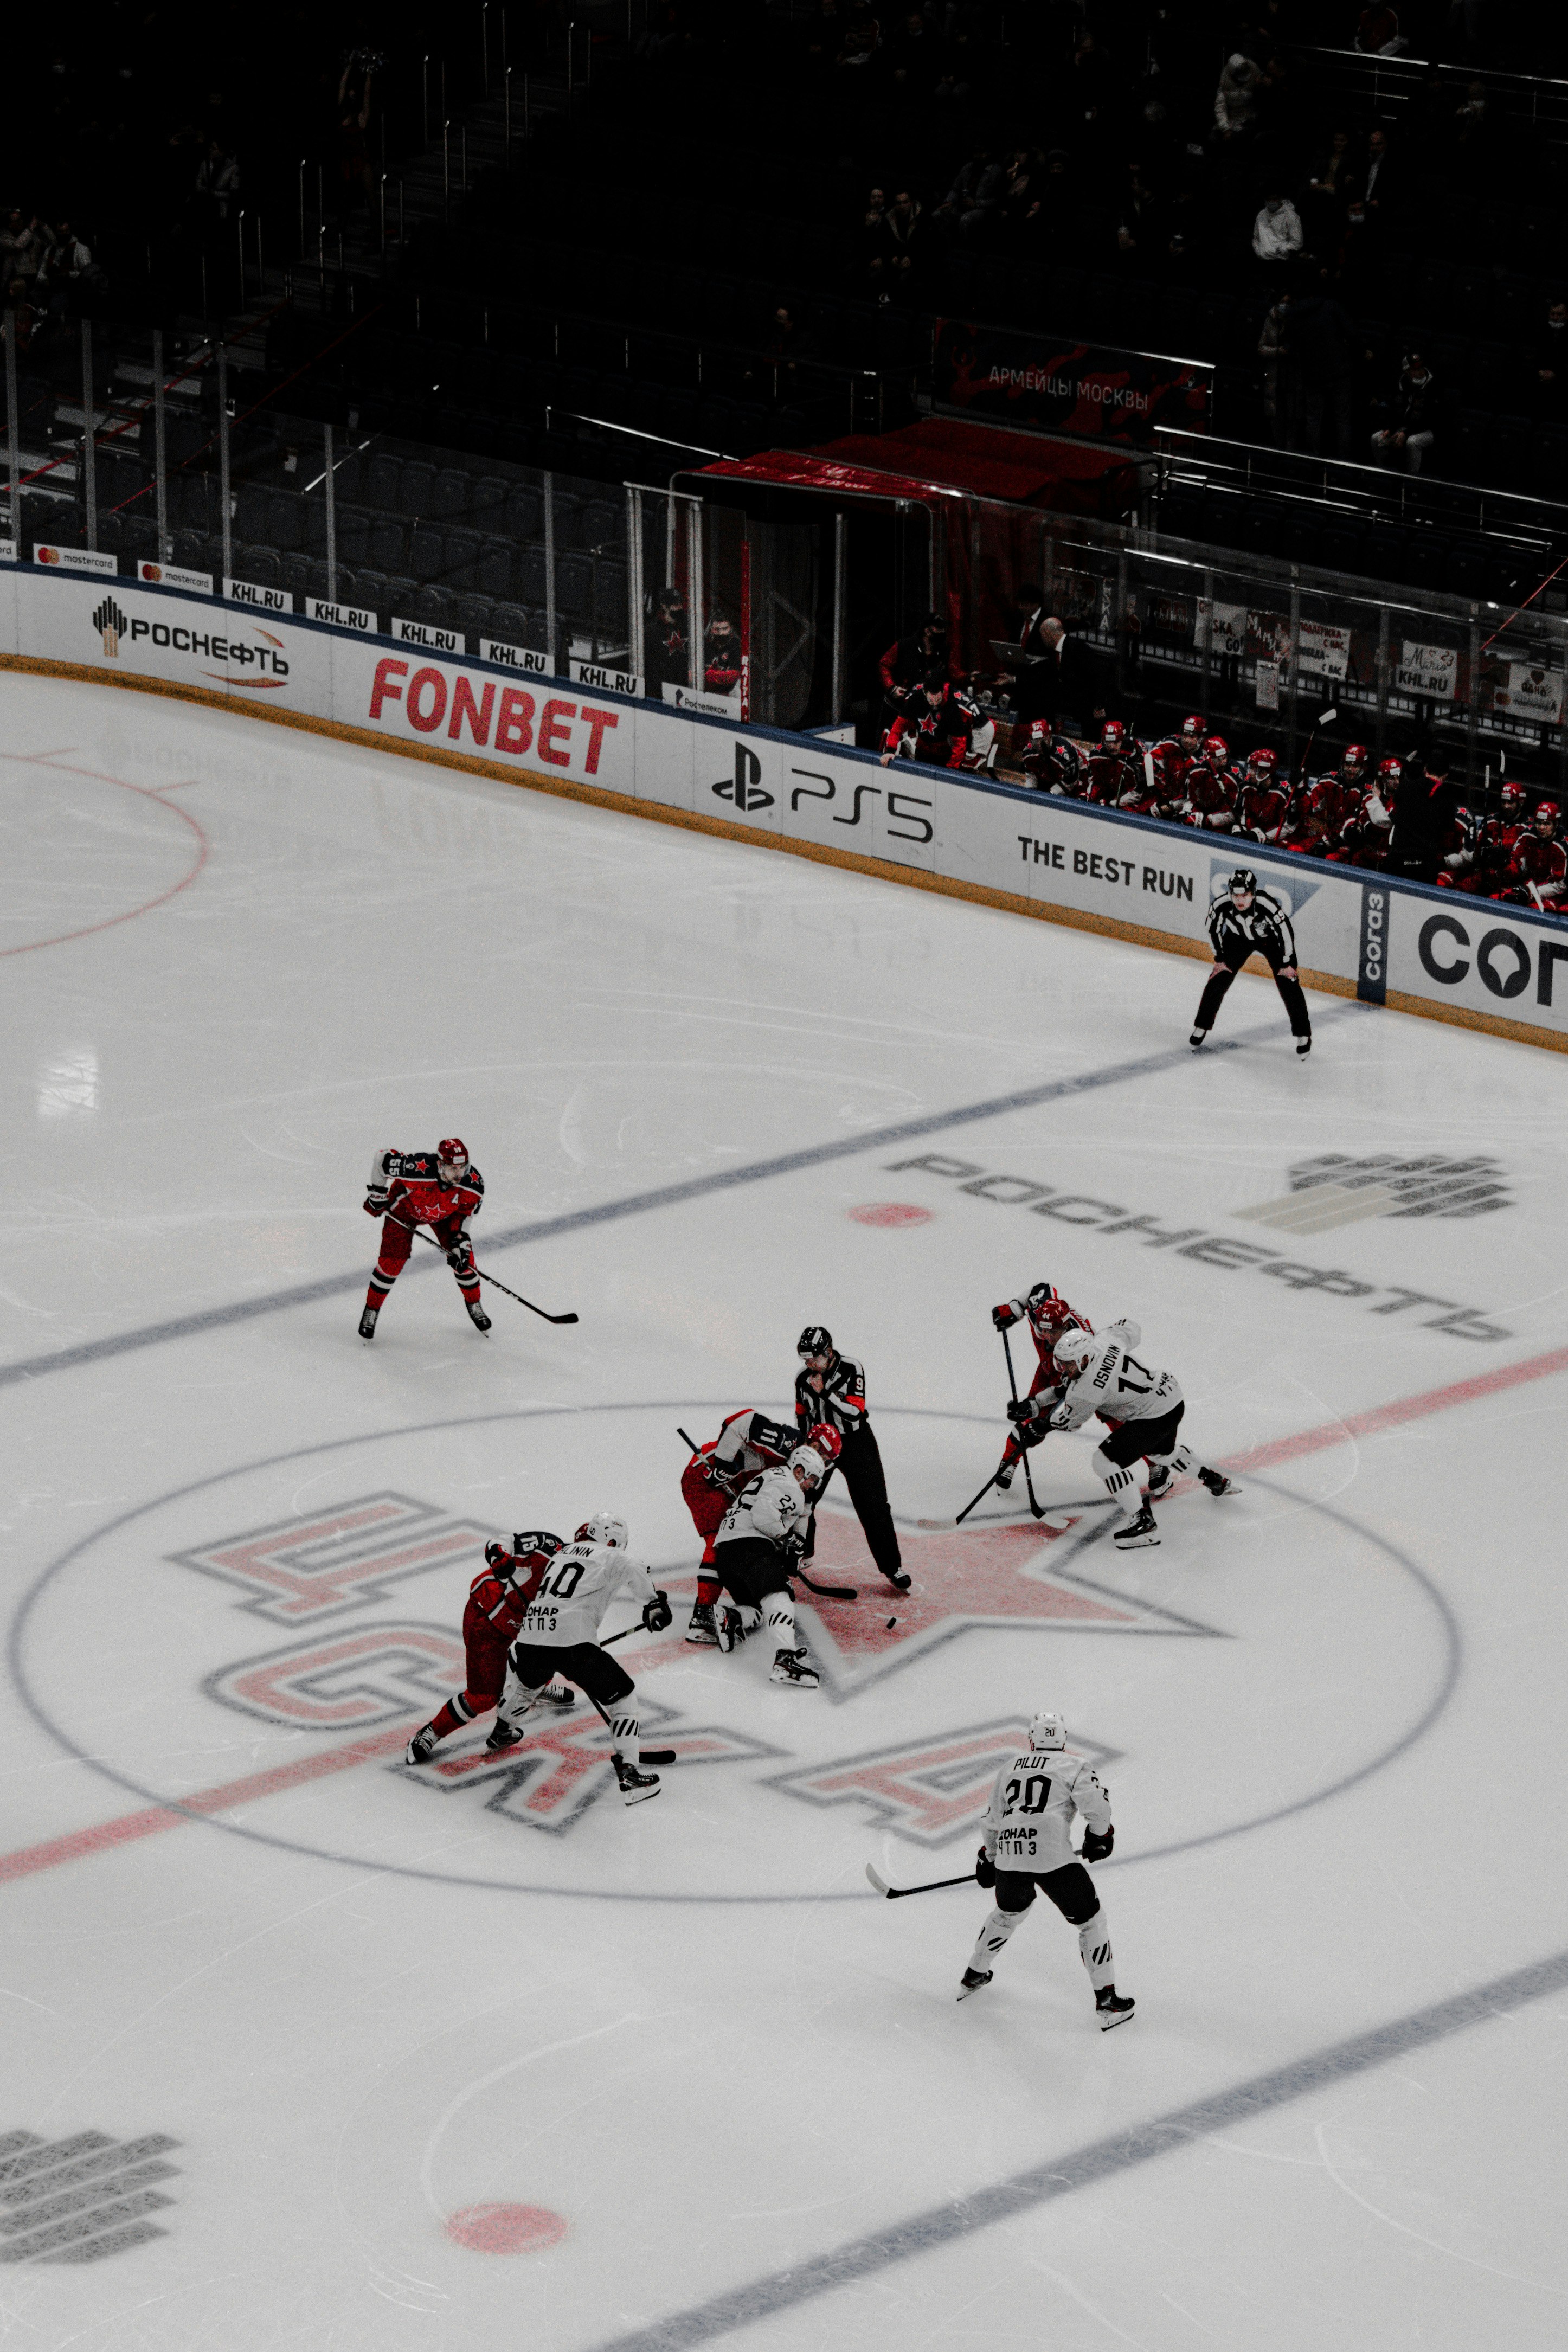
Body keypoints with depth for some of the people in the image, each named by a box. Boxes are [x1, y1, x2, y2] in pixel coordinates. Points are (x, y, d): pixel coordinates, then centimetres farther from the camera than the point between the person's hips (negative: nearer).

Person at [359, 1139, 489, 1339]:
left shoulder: (474, 1184, -31)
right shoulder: (417, 1169, -44)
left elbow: (465, 1212, -10)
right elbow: (382, 1159, -28)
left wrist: (459, 1241, -18)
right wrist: (377, 1194, -18)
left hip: (445, 1213, 3)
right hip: (405, 1208, -3)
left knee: (463, 1258, -3)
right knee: (392, 1261, -9)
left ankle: (474, 1306, 23)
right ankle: (371, 1311, 11)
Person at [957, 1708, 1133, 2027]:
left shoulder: (1009, 1769, 23)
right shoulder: (1075, 1766, 8)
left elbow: (992, 1821, 26)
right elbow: (1095, 1804, -8)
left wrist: (987, 1859, 41)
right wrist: (1100, 1836, 11)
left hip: (1009, 1857, 5)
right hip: (1053, 1857, -5)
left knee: (1008, 1913, 33)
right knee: (1089, 1920, 8)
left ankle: (973, 1976, 47)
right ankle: (1107, 2000, 4)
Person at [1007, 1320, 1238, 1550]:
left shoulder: (1088, 1387, -26)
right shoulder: (1105, 1341, -7)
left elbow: (1068, 1419, -8)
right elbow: (1132, 1330, 15)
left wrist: (1036, 1427, 8)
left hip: (1155, 1417, -10)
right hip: (1174, 1398, 10)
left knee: (1105, 1460, -12)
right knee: (1162, 1453, 38)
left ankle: (1144, 1522, -9)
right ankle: (1216, 1481, 59)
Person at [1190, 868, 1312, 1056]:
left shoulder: (1268, 905, -41)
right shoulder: (1221, 905, -32)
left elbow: (1286, 932, -25)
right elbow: (1214, 929, -9)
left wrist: (1287, 963, -15)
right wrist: (1220, 959, -3)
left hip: (1271, 939, -3)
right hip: (1238, 938, 3)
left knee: (1288, 985, -9)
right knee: (1218, 979, -3)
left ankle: (1303, 1035, 6)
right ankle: (1201, 1028, 15)